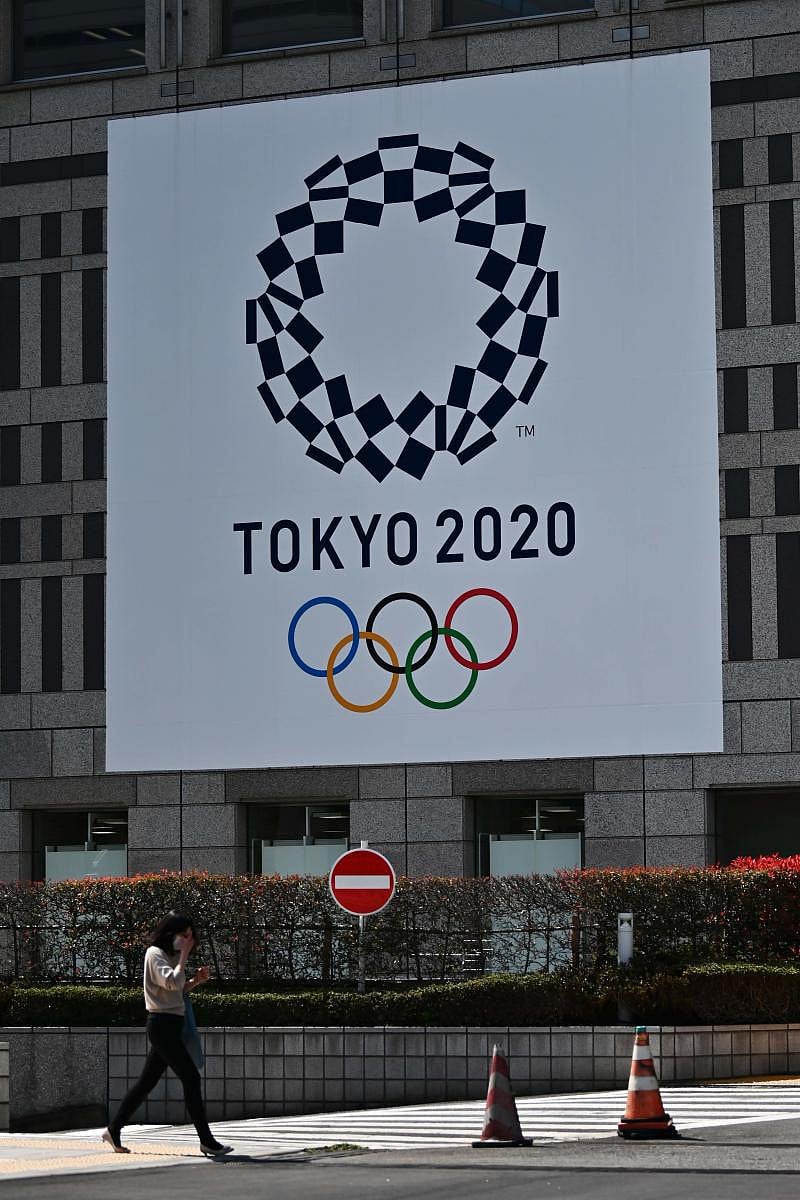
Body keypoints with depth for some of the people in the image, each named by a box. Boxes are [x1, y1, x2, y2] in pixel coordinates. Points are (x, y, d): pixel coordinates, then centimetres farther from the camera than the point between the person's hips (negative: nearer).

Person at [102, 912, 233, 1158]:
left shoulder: (168, 955, 18)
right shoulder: (155, 954, -10)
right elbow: (172, 982, -24)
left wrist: (196, 980, 8)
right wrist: (184, 955, -14)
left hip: (169, 1026, 10)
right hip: (162, 1024, -10)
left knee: (147, 1081, 12)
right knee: (191, 1078, -12)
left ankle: (114, 1130, 18)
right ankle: (206, 1141, -11)